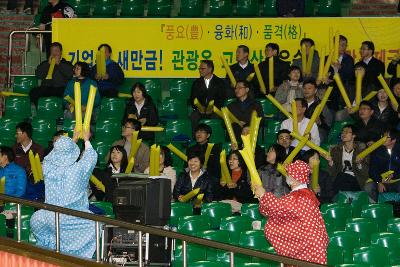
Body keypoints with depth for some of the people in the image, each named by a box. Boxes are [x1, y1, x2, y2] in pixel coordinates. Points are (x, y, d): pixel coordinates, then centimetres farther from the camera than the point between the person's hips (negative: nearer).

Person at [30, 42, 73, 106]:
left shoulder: (66, 64, 20)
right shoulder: (45, 64, 25)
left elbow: (70, 74, -1)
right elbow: (38, 75, 7)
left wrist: (58, 64, 0)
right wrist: (48, 64, 3)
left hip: (61, 88, -2)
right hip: (46, 88, 2)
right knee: (33, 92, -28)